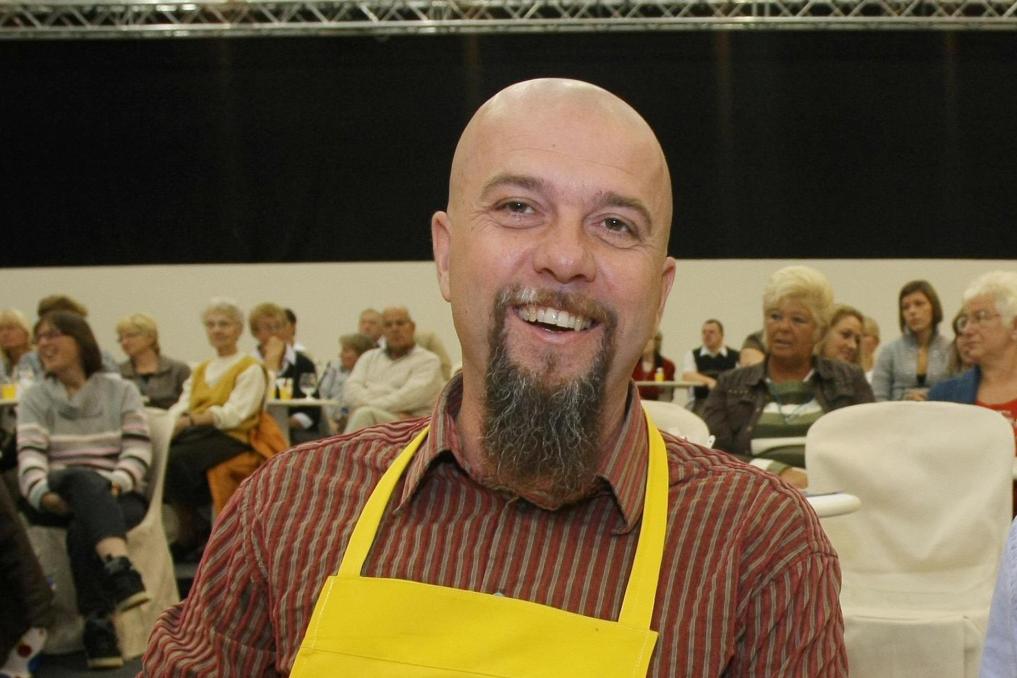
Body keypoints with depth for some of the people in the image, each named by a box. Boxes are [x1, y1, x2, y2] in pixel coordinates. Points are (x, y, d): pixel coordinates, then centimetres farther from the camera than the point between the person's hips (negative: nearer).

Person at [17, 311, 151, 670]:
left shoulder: (121, 390, 14)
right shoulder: (35, 396, 15)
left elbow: (138, 449, 2)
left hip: (116, 496, 0)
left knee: (83, 529, -36)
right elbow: (30, 454, -2)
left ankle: (99, 625, -36)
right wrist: (42, 492, -23)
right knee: (83, 480, -38)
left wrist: (115, 484, -19)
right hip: (60, 499, 0)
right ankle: (120, 570, -56)